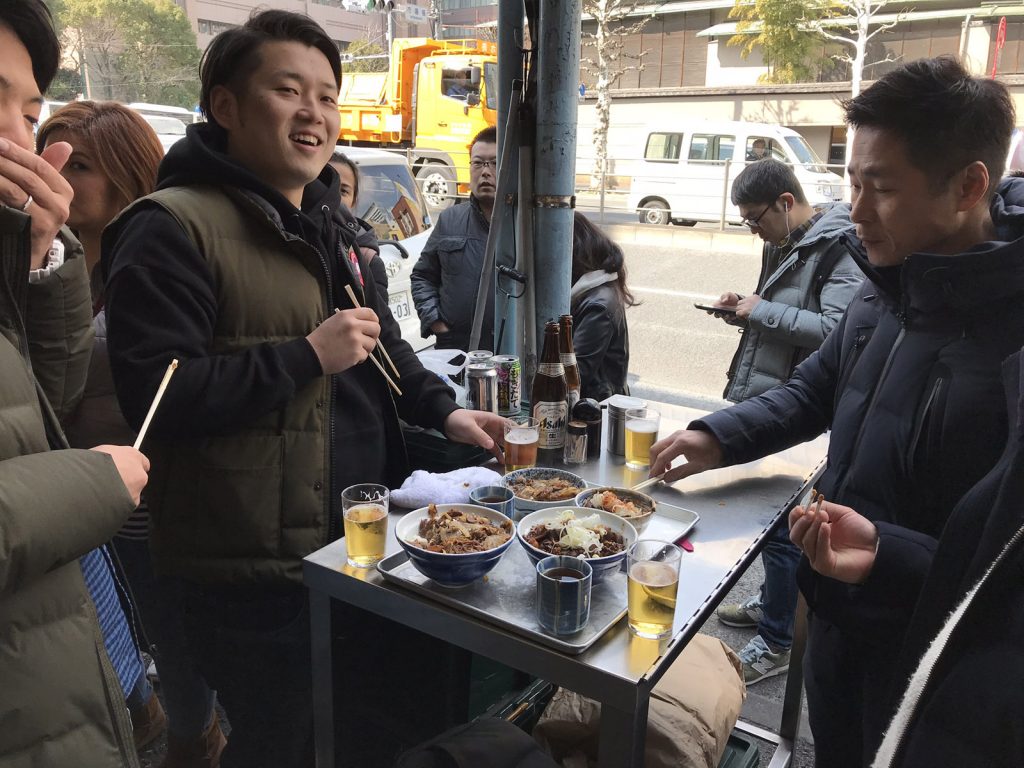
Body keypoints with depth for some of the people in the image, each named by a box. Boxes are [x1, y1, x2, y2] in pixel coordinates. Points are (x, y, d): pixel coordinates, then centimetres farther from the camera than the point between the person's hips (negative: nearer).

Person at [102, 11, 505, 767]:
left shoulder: (328, 219, 12)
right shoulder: (172, 229, -16)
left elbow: (381, 337, 19)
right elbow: (156, 395, -23)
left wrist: (442, 408, 5)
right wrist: (308, 356, -24)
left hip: (357, 540, 9)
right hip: (255, 571, -8)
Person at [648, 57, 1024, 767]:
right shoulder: (885, 291, -4)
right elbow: (818, 389, 11)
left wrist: (887, 552, -37)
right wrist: (719, 437, 0)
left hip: (921, 652, -6)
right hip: (837, 613, 7)